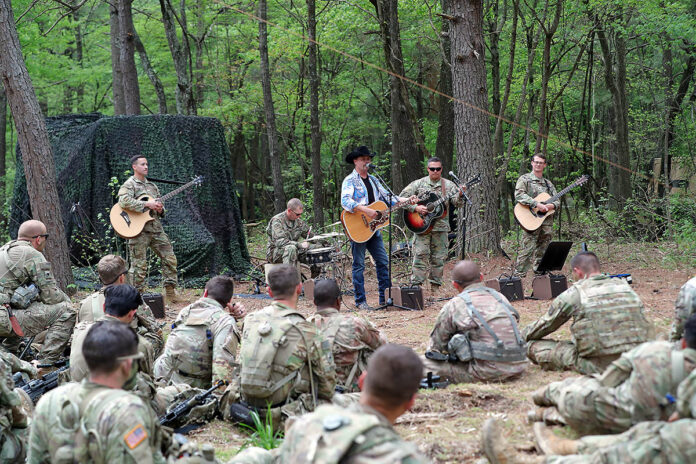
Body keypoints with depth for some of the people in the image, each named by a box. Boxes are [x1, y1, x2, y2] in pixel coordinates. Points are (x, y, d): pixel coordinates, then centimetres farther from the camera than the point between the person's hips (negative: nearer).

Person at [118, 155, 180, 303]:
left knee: (170, 258, 2)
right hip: (139, 229, -7)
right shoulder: (129, 185, -3)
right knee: (139, 265, -5)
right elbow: (124, 201, -23)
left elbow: (160, 205, 26)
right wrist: (147, 204, -23)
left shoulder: (152, 186, 20)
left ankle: (170, 290, 11)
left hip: (155, 228, 7)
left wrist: (160, 209, 0)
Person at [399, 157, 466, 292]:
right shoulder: (419, 184, 4)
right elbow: (402, 198, 3)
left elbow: (457, 203, -2)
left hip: (441, 226, 2)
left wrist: (460, 195, -23)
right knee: (420, 255, -8)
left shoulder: (448, 185, 6)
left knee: (439, 258, 4)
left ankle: (435, 287, 12)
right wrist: (415, 207, -10)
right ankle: (416, 285, -7)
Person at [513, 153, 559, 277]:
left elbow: (557, 200, 18)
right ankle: (518, 276, -11)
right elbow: (519, 195, -13)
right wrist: (537, 205, -20)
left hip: (546, 220, 6)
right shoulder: (525, 179, 4)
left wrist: (552, 205, -7)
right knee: (527, 250, -13)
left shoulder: (548, 183, 21)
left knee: (543, 252, 6)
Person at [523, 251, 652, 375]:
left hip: (599, 366, -6)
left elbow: (546, 324, 12)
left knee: (533, 346, 4)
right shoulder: (625, 286, 12)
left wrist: (522, 337, 32)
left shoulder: (574, 293, -1)